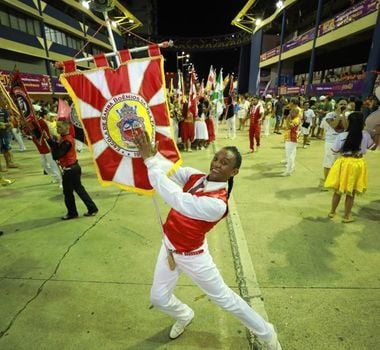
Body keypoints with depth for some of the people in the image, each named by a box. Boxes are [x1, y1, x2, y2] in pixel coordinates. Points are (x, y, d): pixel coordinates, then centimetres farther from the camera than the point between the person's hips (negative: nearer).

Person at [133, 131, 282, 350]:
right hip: (169, 246, 6)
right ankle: (185, 316, 56)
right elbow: (167, 170, -13)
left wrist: (150, 160, -38)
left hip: (192, 256, -6)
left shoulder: (218, 204, -32)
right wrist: (149, 151, -33)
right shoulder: (194, 176, -10)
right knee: (158, 298, 21)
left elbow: (177, 199, -40)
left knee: (226, 299, 13)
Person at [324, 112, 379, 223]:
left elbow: (335, 150, -5)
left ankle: (332, 212, 27)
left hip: (344, 163, 0)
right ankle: (346, 216, 20)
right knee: (351, 193, 10)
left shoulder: (342, 135, -13)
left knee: (338, 190, 14)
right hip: (357, 164, 1)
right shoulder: (365, 135, -7)